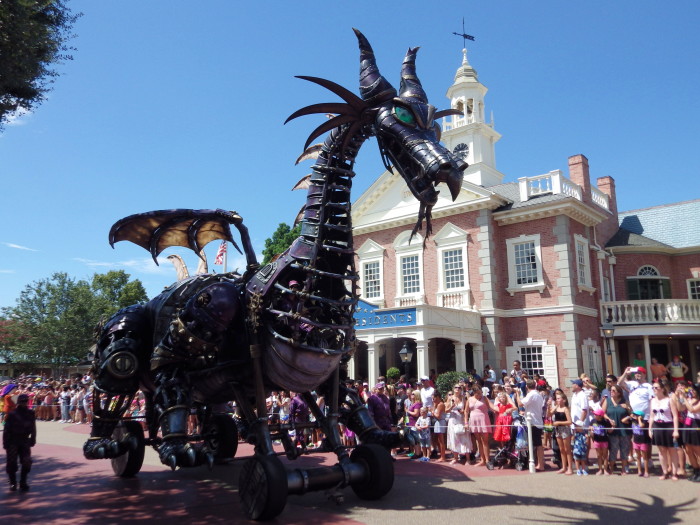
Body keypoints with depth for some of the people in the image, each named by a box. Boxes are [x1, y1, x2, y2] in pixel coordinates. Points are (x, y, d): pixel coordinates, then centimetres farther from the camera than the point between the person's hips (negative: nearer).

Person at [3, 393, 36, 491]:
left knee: (27, 463, -2)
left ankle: (23, 483, 12)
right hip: (13, 442, -3)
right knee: (12, 463, 0)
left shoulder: (30, 414, 2)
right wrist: (5, 443, -11)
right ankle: (13, 483, 19)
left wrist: (32, 440, 7)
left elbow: (33, 429, 9)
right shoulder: (12, 414, -9)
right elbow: (7, 430, -8)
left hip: (25, 442, 3)